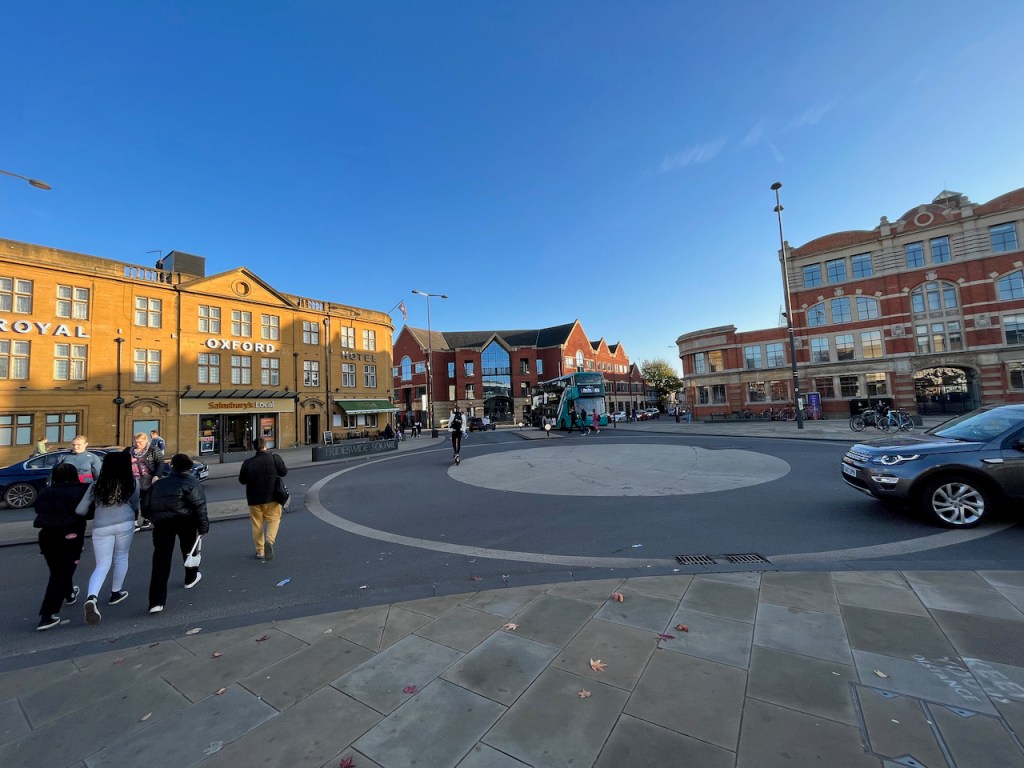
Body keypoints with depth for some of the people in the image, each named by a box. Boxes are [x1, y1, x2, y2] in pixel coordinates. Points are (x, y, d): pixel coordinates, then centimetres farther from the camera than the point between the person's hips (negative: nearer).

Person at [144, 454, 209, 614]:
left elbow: (146, 508, 18)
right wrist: (203, 527, -3)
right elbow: (199, 506, -7)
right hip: (184, 520, -3)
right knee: (189, 548, 22)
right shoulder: (192, 482, 4)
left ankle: (156, 601, -3)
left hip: (161, 522, 3)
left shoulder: (159, 484, 20)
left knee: (161, 559, 3)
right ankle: (191, 578, 43)